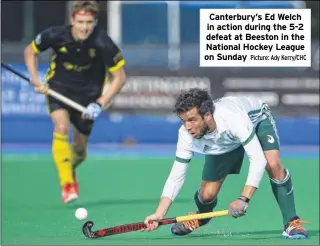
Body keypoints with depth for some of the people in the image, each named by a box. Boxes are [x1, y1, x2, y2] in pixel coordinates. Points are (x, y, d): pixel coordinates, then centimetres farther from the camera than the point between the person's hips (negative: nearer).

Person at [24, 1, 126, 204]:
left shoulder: (103, 44, -27)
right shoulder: (56, 35, -22)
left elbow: (119, 77, -16)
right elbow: (30, 51, -1)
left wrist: (100, 104, -25)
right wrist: (36, 81, -11)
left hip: (88, 92, 0)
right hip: (59, 86, 0)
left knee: (80, 147, 6)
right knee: (62, 127, -28)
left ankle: (71, 171, 43)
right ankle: (67, 184, -27)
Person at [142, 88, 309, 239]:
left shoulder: (233, 118, -48)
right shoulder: (186, 135, -33)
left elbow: (258, 160, -49)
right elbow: (176, 177, -26)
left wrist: (244, 199, -58)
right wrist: (158, 215, -36)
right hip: (224, 143, 3)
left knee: (273, 165, -30)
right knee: (207, 194, -2)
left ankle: (292, 223, -18)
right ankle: (200, 217, 34)